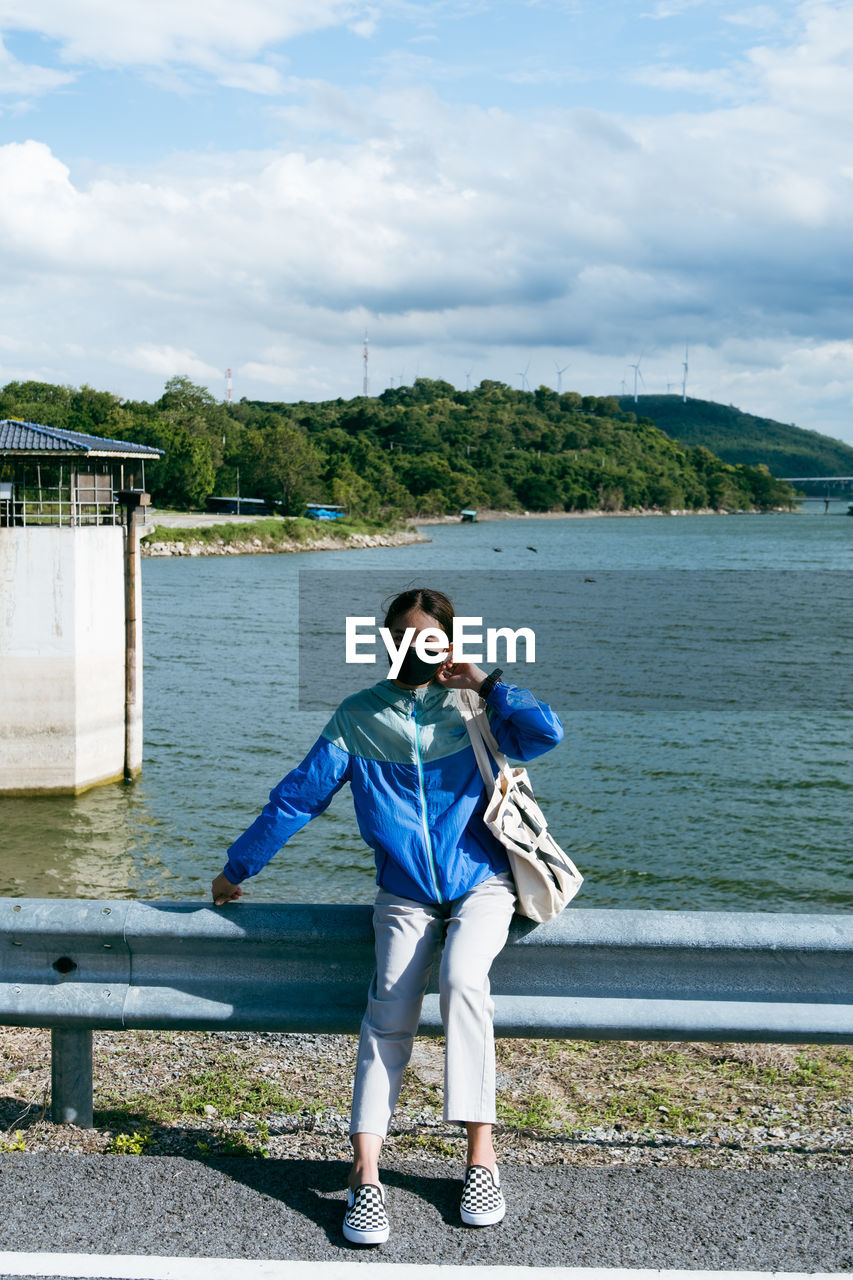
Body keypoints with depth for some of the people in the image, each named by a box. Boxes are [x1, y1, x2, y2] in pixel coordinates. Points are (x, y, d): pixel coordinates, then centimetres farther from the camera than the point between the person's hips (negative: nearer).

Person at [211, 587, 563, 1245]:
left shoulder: (472, 707, 1)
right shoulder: (358, 718, 5)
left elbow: (546, 732, -17)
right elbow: (298, 796, 10)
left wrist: (486, 683, -12)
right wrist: (238, 868, 14)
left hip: (480, 883, -2)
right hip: (405, 894, 2)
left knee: (462, 980, -29)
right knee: (389, 1015, -18)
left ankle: (481, 1153, -21)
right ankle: (365, 1174, -21)